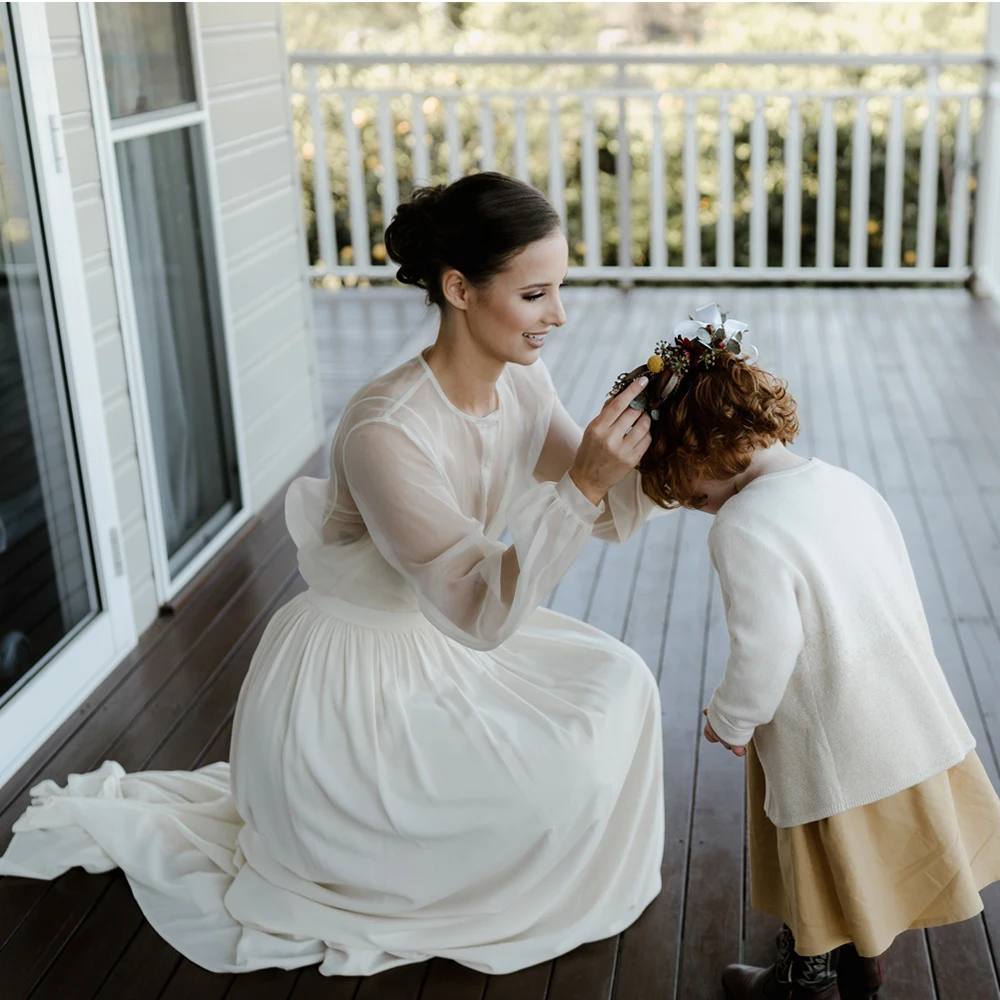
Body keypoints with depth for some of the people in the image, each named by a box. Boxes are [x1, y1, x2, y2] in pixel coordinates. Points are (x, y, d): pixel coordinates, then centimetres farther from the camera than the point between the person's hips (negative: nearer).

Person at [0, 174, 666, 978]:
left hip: (431, 637, 8)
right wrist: (580, 486, -38)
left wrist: (661, 444, -23)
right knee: (567, 767, -3)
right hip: (345, 685, -8)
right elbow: (479, 611, -33)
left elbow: (606, 514, -4)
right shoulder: (385, 434, -34)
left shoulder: (523, 385, -10)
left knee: (617, 686, 6)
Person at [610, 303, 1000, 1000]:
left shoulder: (743, 527, -22)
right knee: (871, 865, 27)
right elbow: (905, 598, 9)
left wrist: (730, 719, -6)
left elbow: (767, 650, -24)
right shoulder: (847, 485, 2)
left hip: (830, 746, -8)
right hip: (909, 719, 8)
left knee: (821, 873, 16)